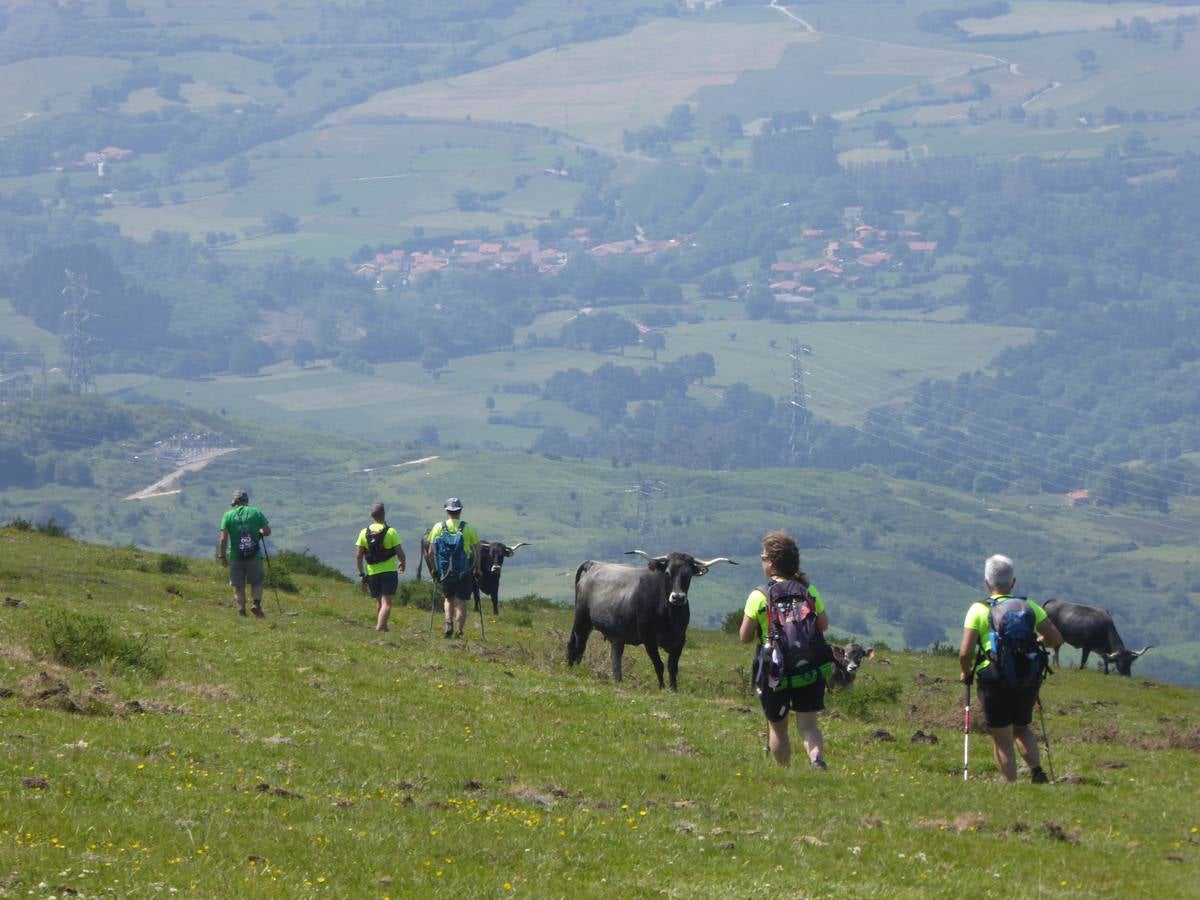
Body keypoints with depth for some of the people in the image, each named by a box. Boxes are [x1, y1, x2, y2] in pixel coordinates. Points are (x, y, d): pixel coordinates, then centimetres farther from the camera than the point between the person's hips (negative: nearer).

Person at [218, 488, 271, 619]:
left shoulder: (228, 515, -1)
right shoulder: (256, 512, 0)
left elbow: (223, 538, -6)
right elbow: (267, 531, -2)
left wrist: (222, 556, 0)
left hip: (235, 557, 0)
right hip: (254, 555, 0)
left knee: (238, 587, 8)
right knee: (256, 583, 14)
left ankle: (241, 611, 2)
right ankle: (257, 603, -8)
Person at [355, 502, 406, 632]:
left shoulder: (364, 533, 0)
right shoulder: (391, 532, -8)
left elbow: (358, 556, 0)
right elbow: (400, 552, -7)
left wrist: (361, 574, 9)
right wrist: (402, 564, 14)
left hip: (372, 572, 4)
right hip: (389, 572, -4)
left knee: (379, 601, 21)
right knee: (386, 602, -7)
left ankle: (382, 626, 31)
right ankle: (380, 626, -24)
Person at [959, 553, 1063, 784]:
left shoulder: (979, 610, -4)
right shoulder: (1029, 606, 6)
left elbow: (965, 653, -10)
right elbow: (1055, 638, 6)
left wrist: (966, 674, 9)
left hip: (994, 678, -3)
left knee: (1002, 739, 8)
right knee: (1022, 728, 25)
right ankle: (1037, 771, 5)